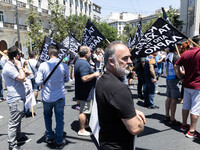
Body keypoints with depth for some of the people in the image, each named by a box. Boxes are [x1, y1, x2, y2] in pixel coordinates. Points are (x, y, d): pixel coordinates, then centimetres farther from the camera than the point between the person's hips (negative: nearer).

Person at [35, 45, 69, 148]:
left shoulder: (43, 65, -13)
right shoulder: (64, 66, -10)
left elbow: (38, 82, -10)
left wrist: (37, 77, 10)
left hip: (47, 97, 1)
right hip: (60, 97, 0)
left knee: (47, 116, 24)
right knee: (59, 118, 11)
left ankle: (49, 137, 33)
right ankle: (59, 142, 20)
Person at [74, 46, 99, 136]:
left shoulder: (79, 61, 12)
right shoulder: (84, 63, -23)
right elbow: (85, 78, -32)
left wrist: (93, 74, 19)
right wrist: (94, 75, -19)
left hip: (82, 91, 11)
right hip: (85, 92, -11)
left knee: (84, 109, 25)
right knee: (84, 110, -1)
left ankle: (85, 123, 43)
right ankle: (82, 130, 11)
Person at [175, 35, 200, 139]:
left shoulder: (185, 53, 3)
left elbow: (176, 66, 5)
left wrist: (181, 78, 9)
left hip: (186, 85, 6)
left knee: (186, 106, 16)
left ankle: (184, 125, 29)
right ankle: (191, 131, 9)